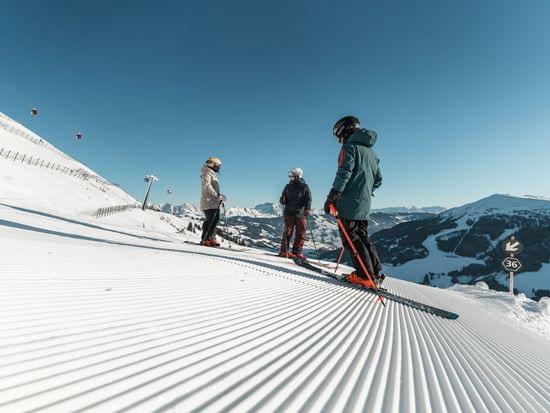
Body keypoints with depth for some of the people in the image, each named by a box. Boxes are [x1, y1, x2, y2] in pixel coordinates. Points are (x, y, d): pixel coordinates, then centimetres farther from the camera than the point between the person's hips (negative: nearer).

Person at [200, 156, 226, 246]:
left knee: (215, 220, 7)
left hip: (214, 203, 10)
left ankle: (211, 238, 13)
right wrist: (218, 196, -23)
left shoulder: (213, 174, 25)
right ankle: (205, 240, -5)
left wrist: (220, 198, 13)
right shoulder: (207, 173, -5)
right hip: (209, 203, -10)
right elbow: (207, 186, -19)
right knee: (210, 220, -12)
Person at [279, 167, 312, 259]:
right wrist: (283, 200, -6)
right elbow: (283, 200, 18)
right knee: (288, 232, -2)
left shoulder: (304, 187, 4)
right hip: (289, 213, 1)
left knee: (301, 233, 1)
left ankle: (296, 251, 11)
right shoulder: (288, 187, 12)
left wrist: (307, 208, -20)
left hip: (301, 214, 0)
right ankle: (284, 251, 5)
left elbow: (308, 199, -4)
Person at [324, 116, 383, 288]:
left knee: (352, 238, -2)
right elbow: (378, 179, 23)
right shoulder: (371, 152, 22)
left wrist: (332, 196, -18)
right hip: (364, 204, 9)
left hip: (350, 202, -9)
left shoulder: (349, 147, -4)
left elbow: (344, 173, -18)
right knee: (362, 237, 16)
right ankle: (375, 271, 20)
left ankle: (365, 276, 2)